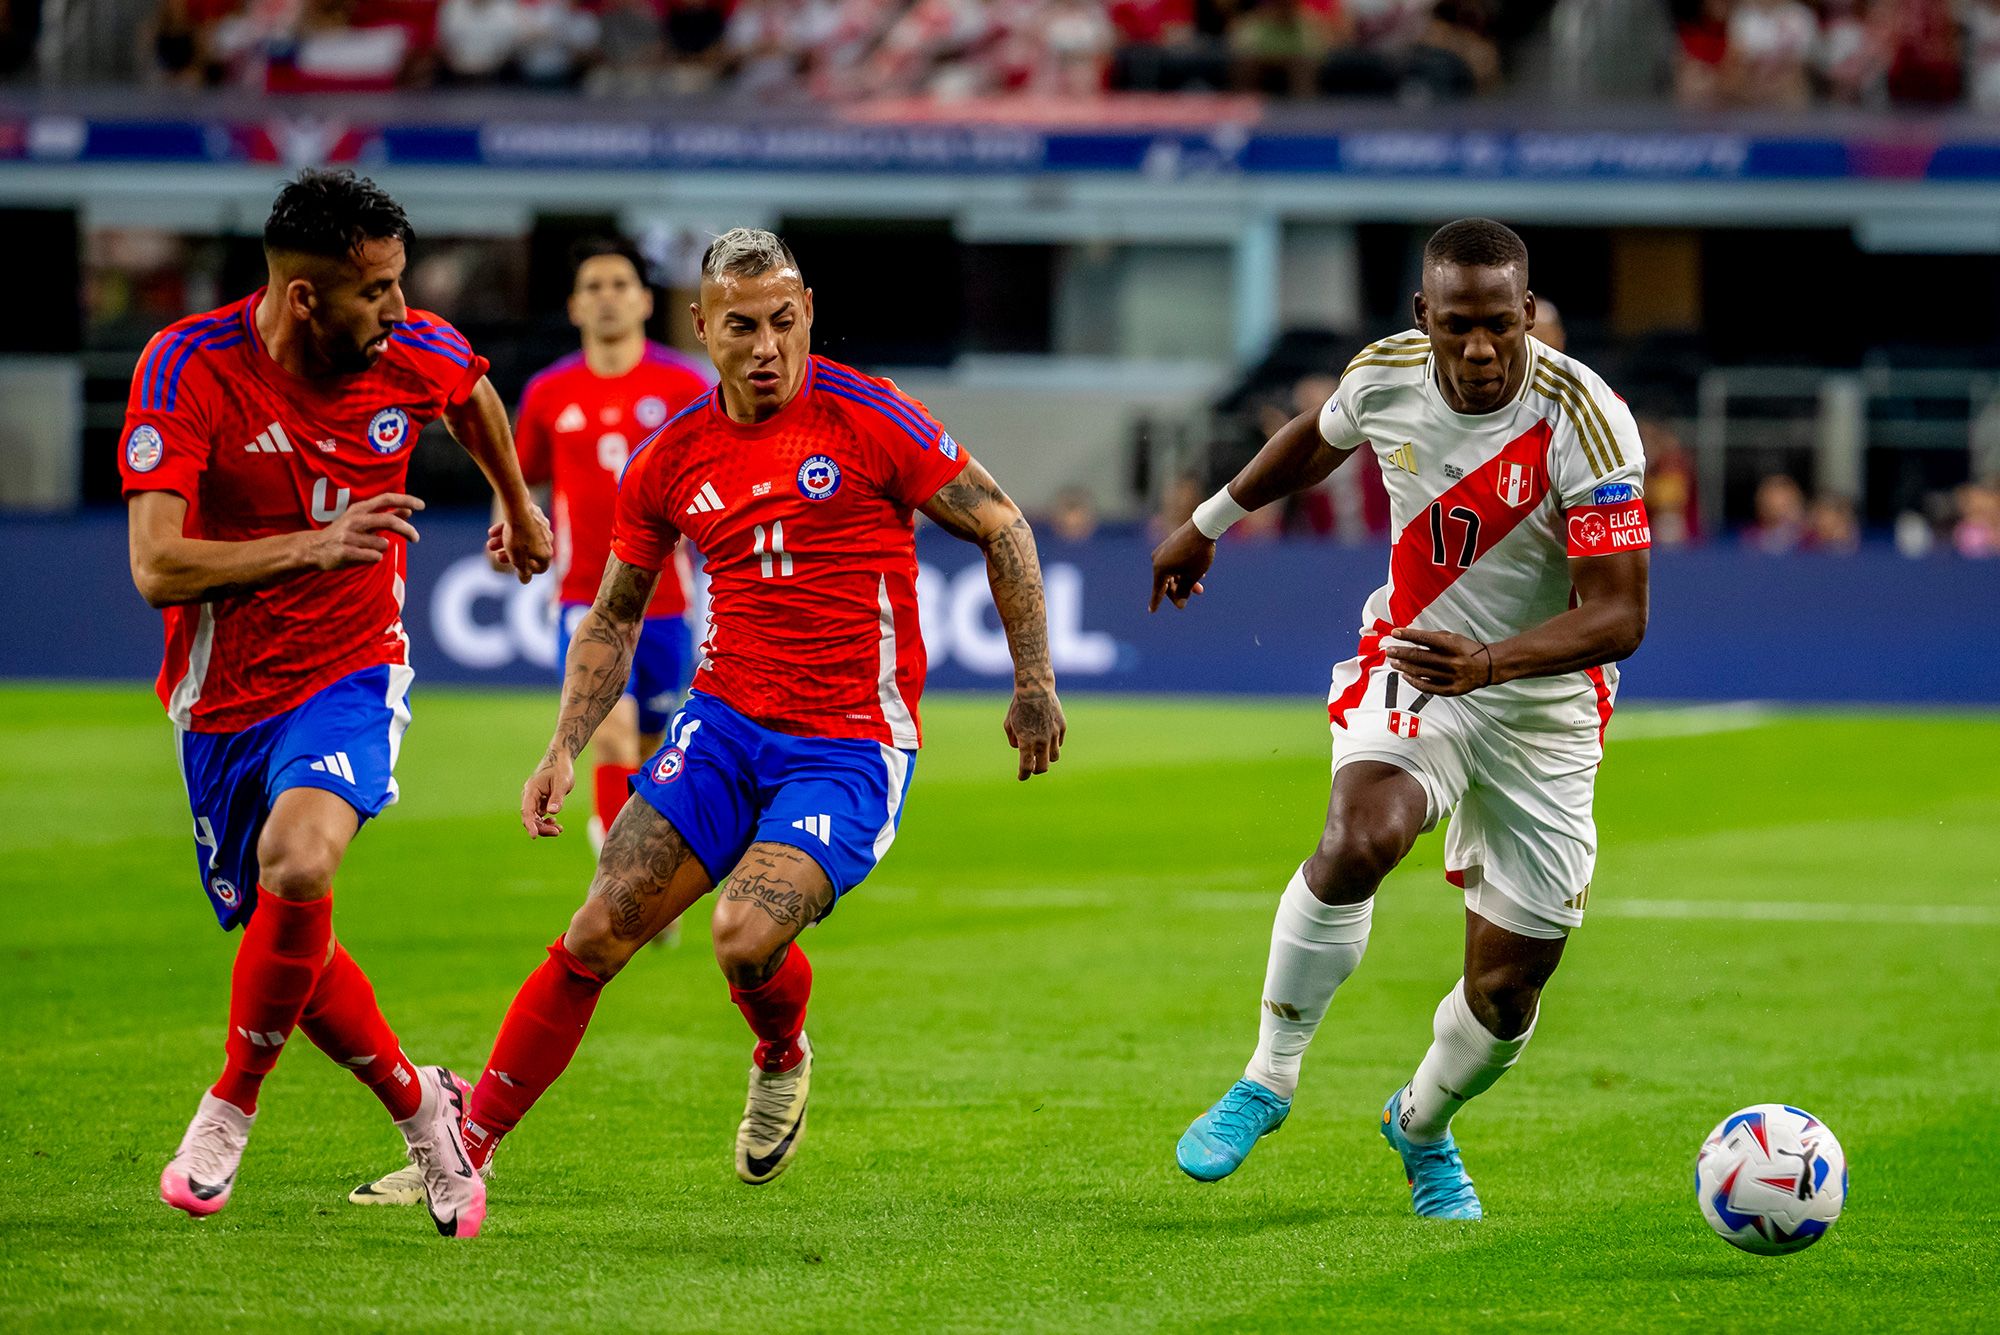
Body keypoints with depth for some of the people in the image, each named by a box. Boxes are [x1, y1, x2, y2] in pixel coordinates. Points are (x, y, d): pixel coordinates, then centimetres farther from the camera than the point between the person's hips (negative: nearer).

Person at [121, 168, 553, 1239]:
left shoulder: (414, 354, -10)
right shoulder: (189, 369, -20)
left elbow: (473, 395, 18)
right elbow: (158, 568, -26)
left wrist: (519, 507, 35)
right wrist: (316, 546, -35)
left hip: (351, 676, 0)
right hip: (223, 697, 0)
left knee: (297, 863, -29)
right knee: (288, 947, 8)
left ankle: (229, 1110, -9)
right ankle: (420, 1107, 34)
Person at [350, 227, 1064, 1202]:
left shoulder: (869, 420, -9)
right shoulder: (668, 461, 3)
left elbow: (1002, 529, 0)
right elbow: (611, 618, 15)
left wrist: (1033, 683, -2)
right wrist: (564, 750, 4)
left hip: (850, 746, -4)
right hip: (725, 722, 4)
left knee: (745, 938, -24)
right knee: (600, 931, -7)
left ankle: (783, 1057, 11)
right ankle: (469, 1144, 4)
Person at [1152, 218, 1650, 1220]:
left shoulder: (1586, 423, -24)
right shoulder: (1387, 375, -11)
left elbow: (1617, 616, -26)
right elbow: (1319, 438, 15)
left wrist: (1488, 662, -42)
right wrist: (1208, 523, 28)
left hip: (1545, 712, -1)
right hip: (1409, 663, 1)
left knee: (1507, 992, 3)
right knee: (1359, 837, -33)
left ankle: (1422, 1126, 37)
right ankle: (1267, 1081, -15)